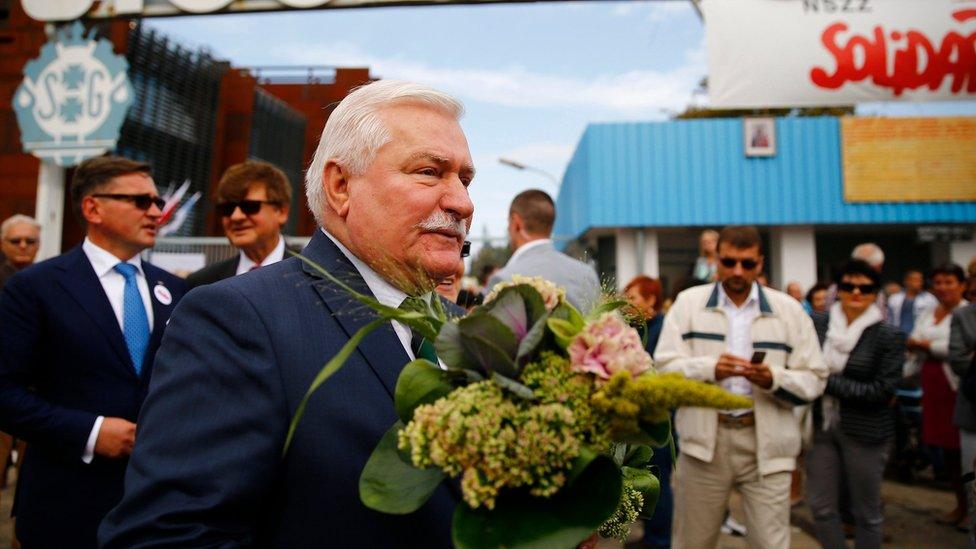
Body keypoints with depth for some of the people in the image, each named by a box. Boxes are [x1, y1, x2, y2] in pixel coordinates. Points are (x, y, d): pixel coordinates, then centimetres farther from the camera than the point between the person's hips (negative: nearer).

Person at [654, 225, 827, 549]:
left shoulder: (789, 310, 5)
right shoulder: (688, 303, 4)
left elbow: (814, 380, 2)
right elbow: (663, 367, -2)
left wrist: (774, 379, -17)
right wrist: (709, 368, -19)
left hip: (766, 443, 0)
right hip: (704, 438, 0)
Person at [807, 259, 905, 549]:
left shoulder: (889, 336, -8)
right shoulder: (817, 323, 0)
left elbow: (881, 391, -13)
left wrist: (827, 382, -15)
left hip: (865, 433, -3)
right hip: (821, 426, 3)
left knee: (866, 511, 10)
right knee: (821, 507, 9)